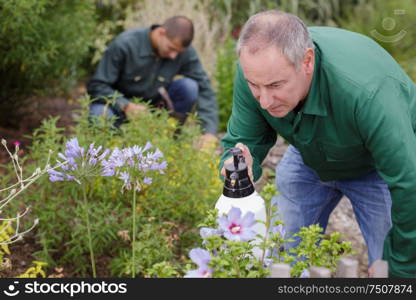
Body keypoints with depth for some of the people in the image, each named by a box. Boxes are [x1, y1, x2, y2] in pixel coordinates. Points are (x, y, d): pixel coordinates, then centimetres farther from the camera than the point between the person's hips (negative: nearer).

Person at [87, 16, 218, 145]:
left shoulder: (186, 52, -16)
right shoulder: (125, 44, -24)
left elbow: (204, 89, -15)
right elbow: (96, 85, -19)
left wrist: (209, 132, -27)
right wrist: (125, 105, -35)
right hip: (119, 104, -3)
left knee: (189, 87, -23)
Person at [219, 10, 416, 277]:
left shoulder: (366, 93, -46)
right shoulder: (255, 70, -29)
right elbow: (242, 140, -16)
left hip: (378, 164, -4)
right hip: (308, 159, 4)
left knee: (388, 267, -5)